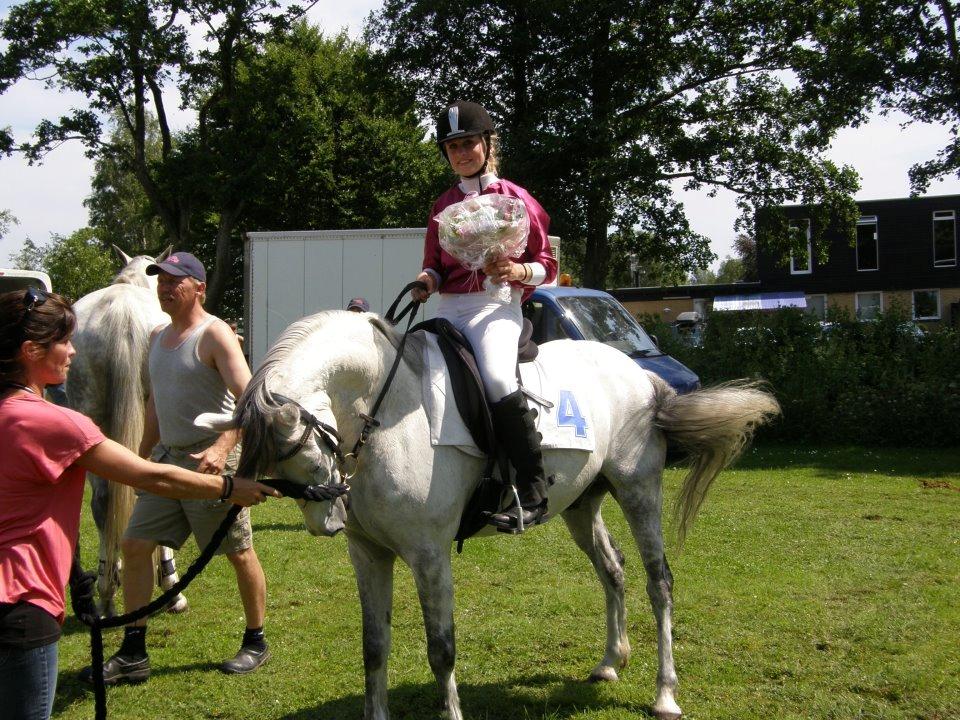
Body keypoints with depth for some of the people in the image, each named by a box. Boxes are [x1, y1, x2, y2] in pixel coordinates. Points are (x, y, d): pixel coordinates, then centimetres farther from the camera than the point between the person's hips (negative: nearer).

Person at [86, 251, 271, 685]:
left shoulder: (214, 334, -12)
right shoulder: (157, 337, 13)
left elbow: (246, 397, -23)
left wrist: (221, 448, -36)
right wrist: (143, 457, 23)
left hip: (210, 457, -8)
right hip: (168, 456, 8)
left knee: (239, 553, 3)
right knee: (134, 545, 3)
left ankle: (255, 644, 19)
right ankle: (133, 653, 9)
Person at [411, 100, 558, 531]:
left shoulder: (515, 199, 5)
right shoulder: (443, 206, 19)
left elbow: (547, 265, 6)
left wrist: (517, 271, -16)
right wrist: (426, 280, -2)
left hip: (496, 305, -6)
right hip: (449, 307, 6)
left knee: (497, 378, -34)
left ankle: (533, 491, -27)